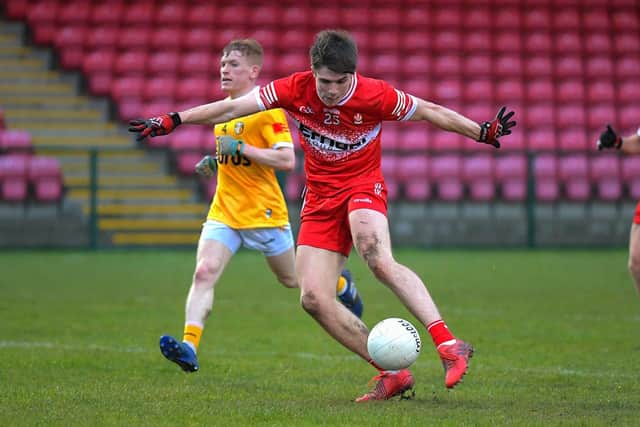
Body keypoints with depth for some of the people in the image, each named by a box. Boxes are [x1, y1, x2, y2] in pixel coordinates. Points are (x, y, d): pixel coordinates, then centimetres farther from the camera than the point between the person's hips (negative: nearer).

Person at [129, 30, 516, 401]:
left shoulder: (375, 95, -15)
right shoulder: (295, 89, -10)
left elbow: (430, 111, -1)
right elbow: (233, 108, -6)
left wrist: (484, 131, 0)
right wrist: (173, 120, -8)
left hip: (363, 186, -4)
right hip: (320, 198, 4)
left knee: (379, 261, -35)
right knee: (314, 299, -10)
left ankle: (448, 345, -36)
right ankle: (393, 374, -5)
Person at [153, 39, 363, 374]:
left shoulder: (267, 108, -13)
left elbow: (287, 159, -21)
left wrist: (240, 148, -26)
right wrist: (214, 163, 7)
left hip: (263, 212, -5)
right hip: (224, 210, 6)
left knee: (292, 279, 14)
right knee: (203, 273, -17)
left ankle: (343, 285, 45)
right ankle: (189, 348, -26)